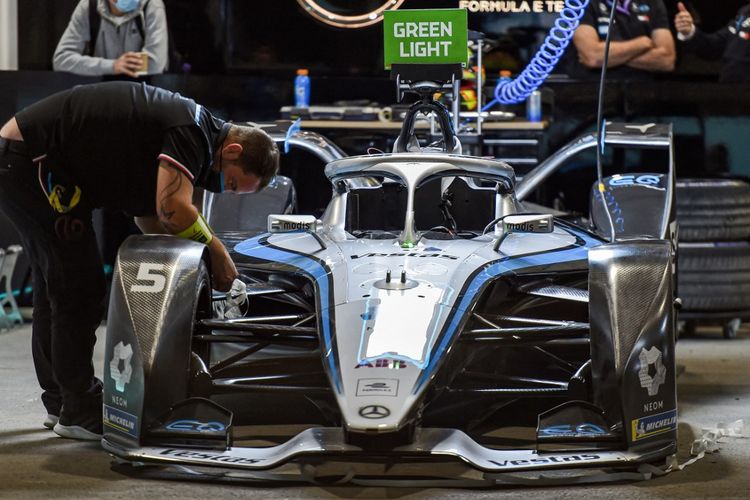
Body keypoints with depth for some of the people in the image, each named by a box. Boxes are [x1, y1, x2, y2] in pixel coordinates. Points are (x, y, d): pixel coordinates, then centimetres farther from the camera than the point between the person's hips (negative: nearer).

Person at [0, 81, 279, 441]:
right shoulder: (193, 132, -17)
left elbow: (148, 215, 15)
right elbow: (172, 209, -29)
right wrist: (216, 252, -14)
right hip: (32, 163, -11)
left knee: (54, 283, 19)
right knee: (78, 286, -5)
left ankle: (59, 401, 30)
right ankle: (80, 412, 2)